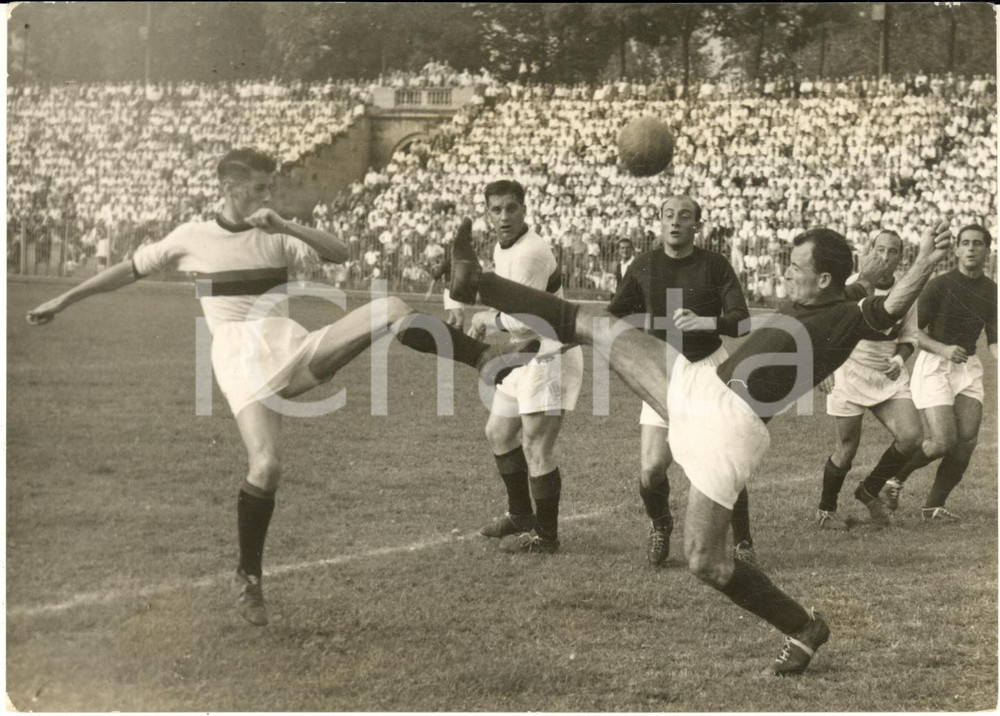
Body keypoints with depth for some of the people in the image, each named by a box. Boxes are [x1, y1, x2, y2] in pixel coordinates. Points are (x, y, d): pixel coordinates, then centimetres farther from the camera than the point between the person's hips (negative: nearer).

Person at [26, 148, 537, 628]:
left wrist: (285, 227, -15)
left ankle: (488, 359, -18)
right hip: (242, 361, -3)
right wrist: (63, 301, 17)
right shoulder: (191, 238, 6)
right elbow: (130, 270, 16)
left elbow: (340, 254, -2)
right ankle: (248, 579, 0)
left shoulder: (276, 236, 11)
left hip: (293, 351, 3)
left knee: (391, 309, -18)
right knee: (266, 466, -19)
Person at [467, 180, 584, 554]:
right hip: (523, 355, 11)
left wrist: (488, 318, -8)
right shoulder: (502, 249, 9)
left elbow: (521, 320, -26)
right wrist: (484, 323, 7)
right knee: (499, 433, 20)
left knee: (536, 448, -9)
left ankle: (545, 535, 2)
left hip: (549, 355, -11)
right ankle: (520, 516, 35)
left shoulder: (530, 253, -23)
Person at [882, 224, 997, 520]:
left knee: (967, 440, -7)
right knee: (943, 441, -14)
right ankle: (895, 477, 13)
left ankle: (934, 505, 6)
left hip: (968, 367, 5)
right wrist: (943, 349, -26)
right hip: (933, 366, -5)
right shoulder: (940, 285, -11)